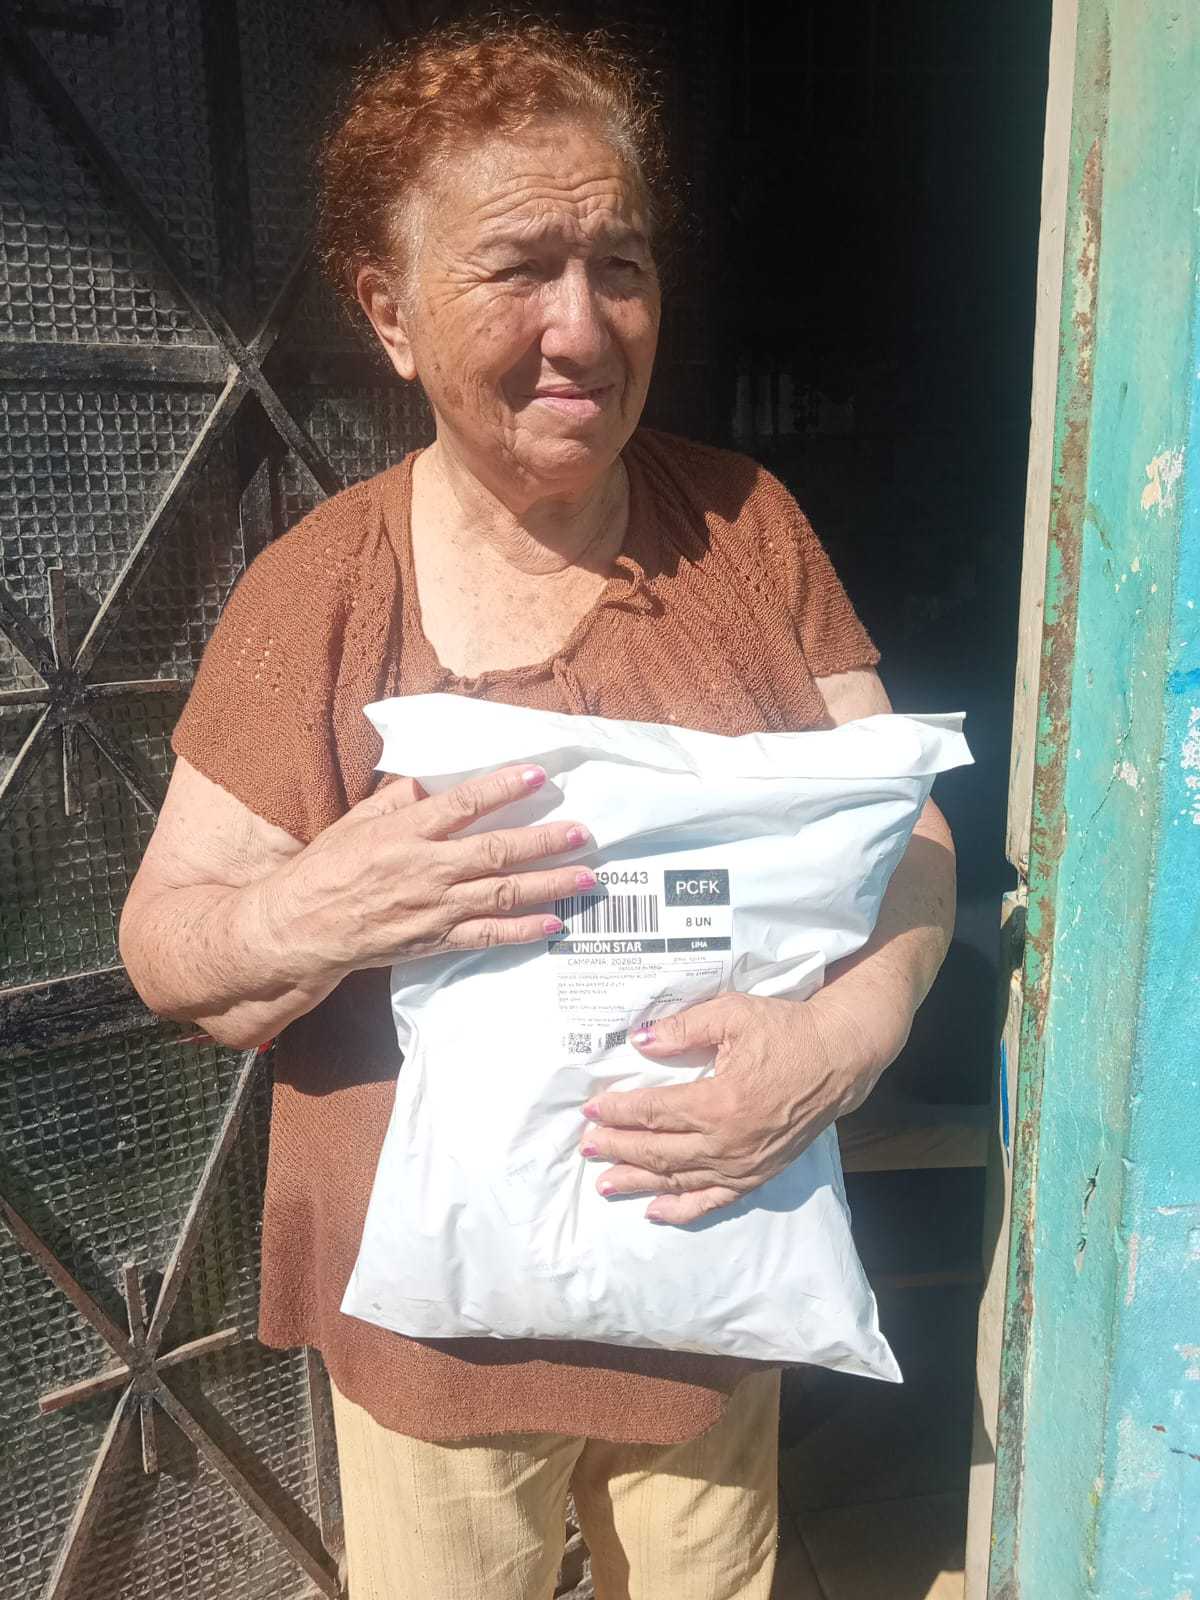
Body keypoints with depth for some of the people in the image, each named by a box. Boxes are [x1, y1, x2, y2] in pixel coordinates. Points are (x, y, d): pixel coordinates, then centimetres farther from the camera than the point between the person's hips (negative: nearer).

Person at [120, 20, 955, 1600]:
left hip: (717, 1274, 2)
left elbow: (903, 829, -4)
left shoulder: (748, 525, -6)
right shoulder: (317, 594, -13)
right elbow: (166, 946, -8)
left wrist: (848, 1030, -23)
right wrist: (309, 915, -30)